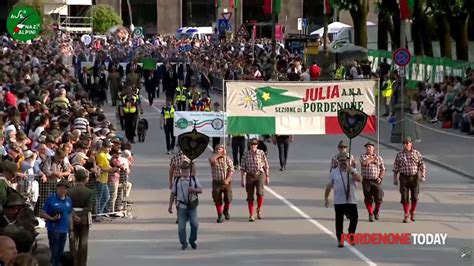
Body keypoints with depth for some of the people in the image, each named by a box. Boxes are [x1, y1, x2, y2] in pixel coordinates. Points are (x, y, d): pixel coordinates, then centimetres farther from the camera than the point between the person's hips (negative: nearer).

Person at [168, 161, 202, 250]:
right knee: (181, 226, -3)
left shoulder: (194, 179, 6)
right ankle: (184, 243, 15)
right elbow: (173, 193, 10)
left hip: (192, 206, 0)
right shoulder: (177, 180, 6)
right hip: (181, 206, 0)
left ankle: (192, 241, 15)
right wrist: (170, 206, 6)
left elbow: (201, 190, 4)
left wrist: (193, 189, -17)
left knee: (194, 224, -9)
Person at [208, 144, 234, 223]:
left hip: (226, 182, -1)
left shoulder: (227, 159, -1)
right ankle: (220, 216, 9)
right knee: (217, 200, -2)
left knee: (228, 199, 1)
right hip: (216, 182, 1)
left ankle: (226, 211, 29)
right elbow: (211, 160, -24)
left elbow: (231, 170, -6)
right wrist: (218, 155, -13)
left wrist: (227, 180, -16)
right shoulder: (214, 159, 2)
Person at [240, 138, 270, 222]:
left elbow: (266, 166, 8)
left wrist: (267, 177, 7)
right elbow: (242, 168, 5)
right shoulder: (246, 154, 4)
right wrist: (242, 179, 1)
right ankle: (251, 215, 12)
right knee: (250, 196, 3)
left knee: (260, 192, -21)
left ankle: (259, 210, 3)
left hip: (259, 175, -1)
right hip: (249, 176, 1)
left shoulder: (261, 153, 3)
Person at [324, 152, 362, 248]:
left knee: (354, 218, -1)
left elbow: (359, 179, -12)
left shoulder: (353, 171, 6)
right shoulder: (334, 172, 4)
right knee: (339, 221, 1)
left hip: (351, 201, 1)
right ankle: (340, 239, 9)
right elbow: (329, 186, 9)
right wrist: (326, 198, 6)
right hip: (338, 201, -1)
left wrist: (351, 172, -23)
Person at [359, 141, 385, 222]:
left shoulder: (379, 157, 12)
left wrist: (380, 177, -5)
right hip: (366, 181, -1)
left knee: (379, 198, -6)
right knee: (368, 199, -1)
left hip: (376, 181, 1)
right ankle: (370, 214, 12)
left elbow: (383, 170, 12)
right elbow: (364, 162, -17)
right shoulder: (363, 156, 7)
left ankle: (376, 211, 20)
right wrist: (373, 159, -3)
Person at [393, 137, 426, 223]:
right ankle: (406, 215, 5)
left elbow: (422, 165, 3)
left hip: (414, 177, 0)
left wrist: (423, 176, -8)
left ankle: (412, 212, 26)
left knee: (414, 197, 0)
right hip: (404, 178, 0)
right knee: (404, 197, -4)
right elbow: (395, 168, 7)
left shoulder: (416, 153, 2)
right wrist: (395, 179, 3)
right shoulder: (399, 154, 3)